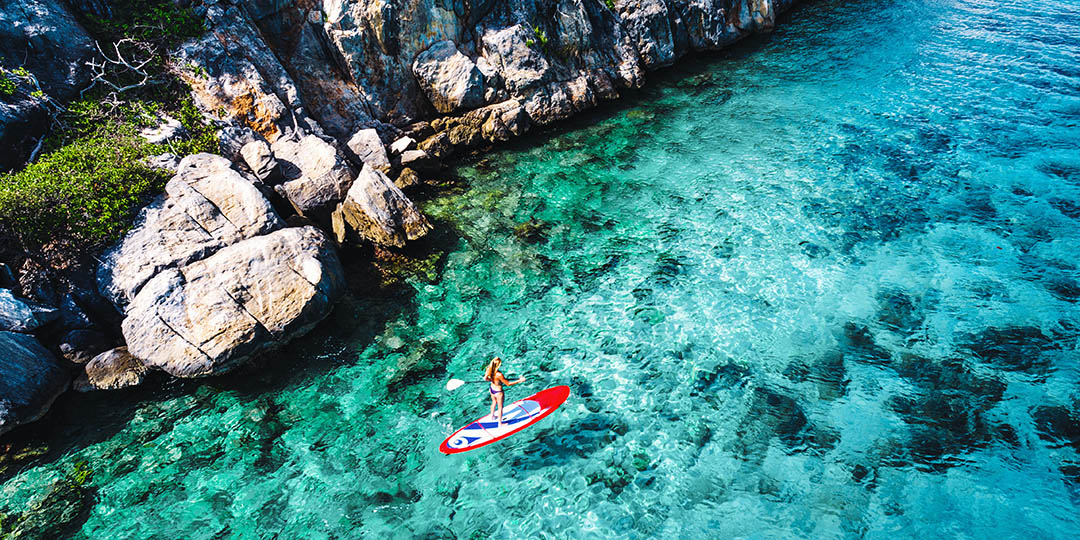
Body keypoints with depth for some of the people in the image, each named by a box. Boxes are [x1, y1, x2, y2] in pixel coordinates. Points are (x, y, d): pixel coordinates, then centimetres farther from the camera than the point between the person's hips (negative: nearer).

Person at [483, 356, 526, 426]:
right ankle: (500, 424, 38)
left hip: (492, 389, 6)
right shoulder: (499, 374, -38)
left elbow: (485, 378, -6)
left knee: (494, 402, 34)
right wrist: (519, 381, -23)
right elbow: (508, 384, -26)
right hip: (498, 392, -6)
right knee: (500, 407, 18)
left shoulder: (489, 369, -20)